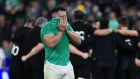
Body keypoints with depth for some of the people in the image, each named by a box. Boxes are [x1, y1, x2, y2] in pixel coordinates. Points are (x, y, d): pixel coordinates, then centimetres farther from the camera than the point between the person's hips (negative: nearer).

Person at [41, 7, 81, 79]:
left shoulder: (67, 25, 10)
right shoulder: (47, 27, -11)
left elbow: (78, 41, 4)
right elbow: (51, 44, -26)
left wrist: (67, 30, -8)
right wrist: (61, 30, -19)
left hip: (67, 64, 7)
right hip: (53, 65, -6)